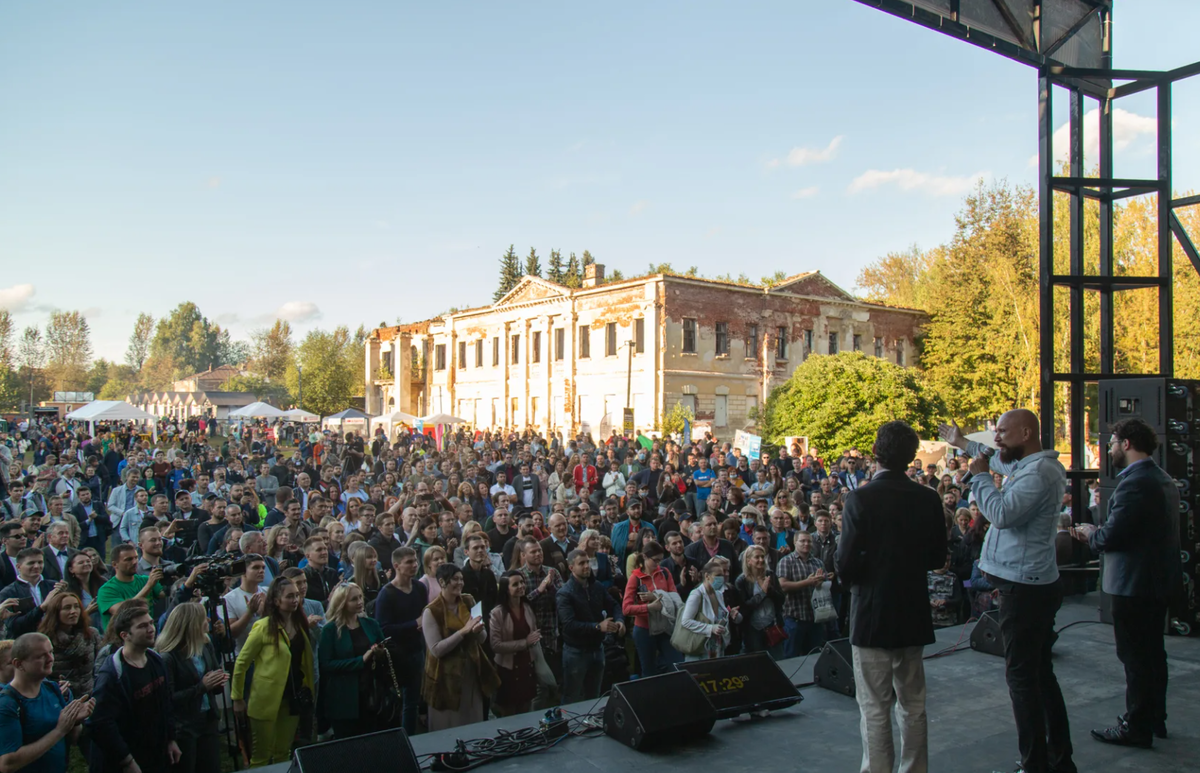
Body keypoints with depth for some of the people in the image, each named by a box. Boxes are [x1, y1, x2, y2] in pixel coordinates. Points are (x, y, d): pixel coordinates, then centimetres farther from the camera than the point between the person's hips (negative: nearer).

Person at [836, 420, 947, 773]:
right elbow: (937, 558, 7)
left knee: (875, 709, 3)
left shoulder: (861, 498, -18)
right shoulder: (928, 498, -3)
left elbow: (846, 566, -18)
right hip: (914, 615, 5)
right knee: (913, 704, 18)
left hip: (872, 616, -5)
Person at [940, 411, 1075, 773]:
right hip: (1034, 584, 11)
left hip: (1025, 589, -11)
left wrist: (980, 475, -15)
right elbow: (999, 461, 35)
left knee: (1022, 676, -4)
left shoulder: (1039, 472, -20)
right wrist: (963, 443, 45)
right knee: (1040, 674, 17)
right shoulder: (1027, 465, 12)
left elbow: (1002, 513, -29)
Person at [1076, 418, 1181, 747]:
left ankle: (1137, 727, 9)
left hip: (1134, 582, -10)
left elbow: (1111, 536, -25)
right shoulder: (1164, 480, 11)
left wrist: (1090, 533, -4)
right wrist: (1099, 532, 11)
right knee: (1152, 652, 19)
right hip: (1160, 579, 10)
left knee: (1135, 657, 0)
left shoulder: (1134, 482, -22)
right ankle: (1155, 719, 31)